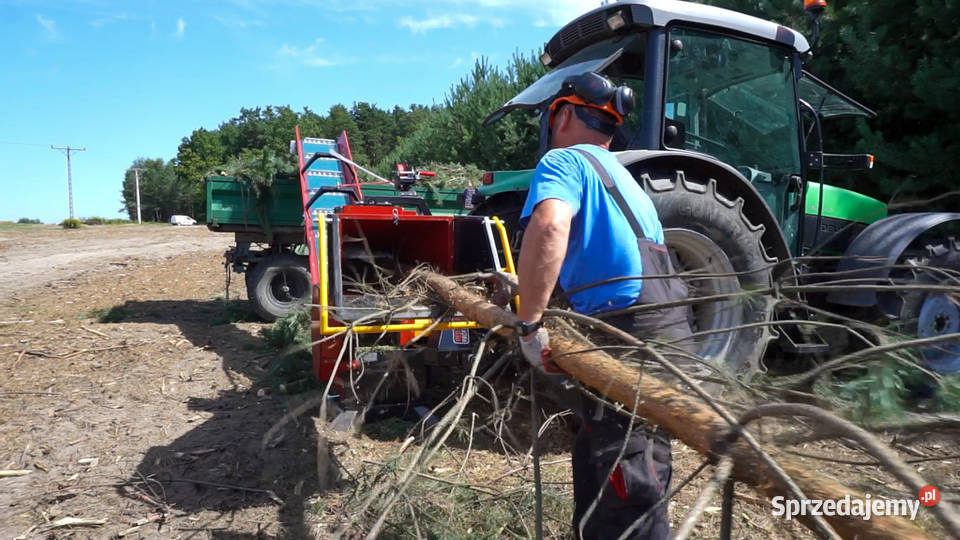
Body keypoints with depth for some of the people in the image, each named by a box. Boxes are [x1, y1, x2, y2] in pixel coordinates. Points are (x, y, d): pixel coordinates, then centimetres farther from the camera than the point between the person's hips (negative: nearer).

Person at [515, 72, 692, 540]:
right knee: (603, 485, 23)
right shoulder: (618, 173, 24)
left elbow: (549, 226, -28)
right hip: (666, 339, 9)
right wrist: (527, 291, 33)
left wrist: (529, 323, -19)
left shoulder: (564, 160, -4)